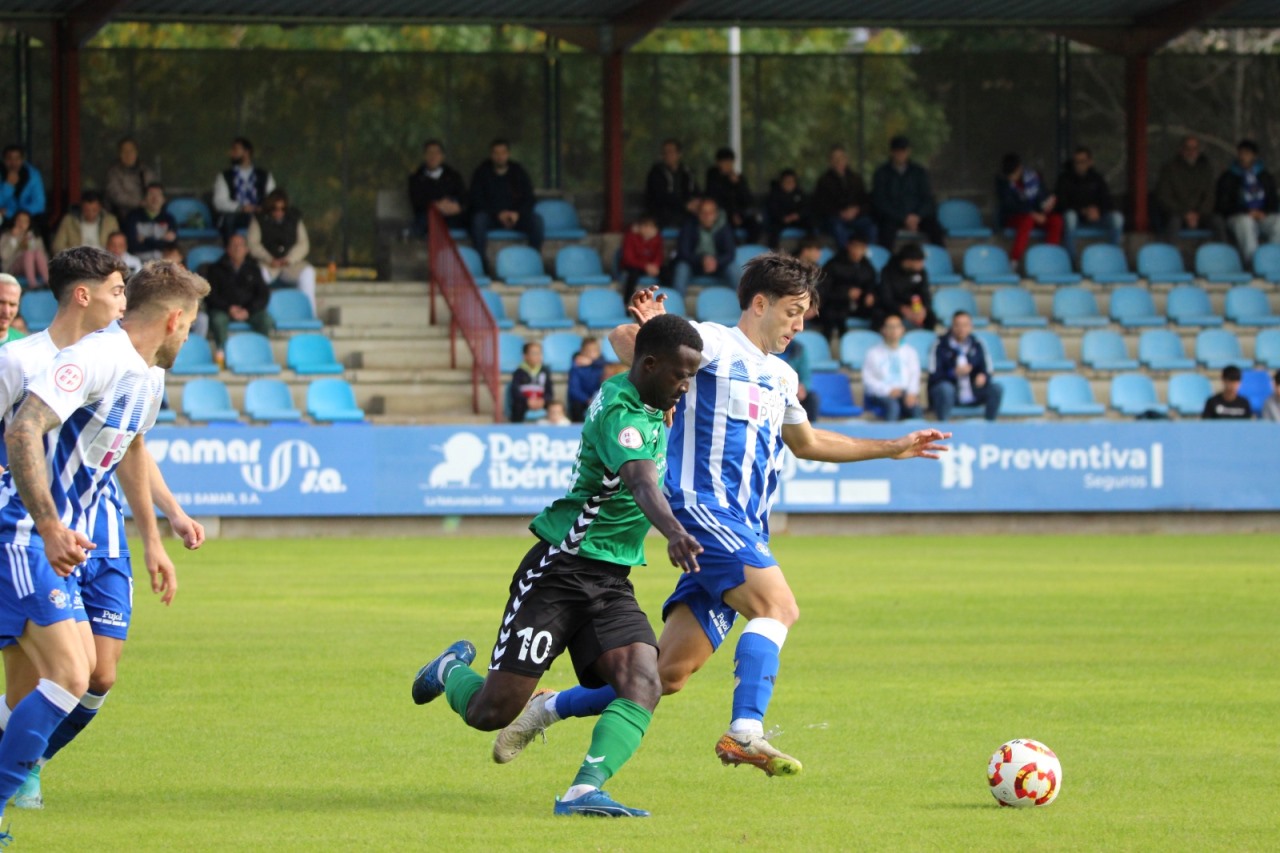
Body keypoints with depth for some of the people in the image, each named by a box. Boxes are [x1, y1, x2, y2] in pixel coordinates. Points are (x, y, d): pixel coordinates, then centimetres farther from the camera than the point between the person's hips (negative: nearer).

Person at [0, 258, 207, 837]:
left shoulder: (149, 377, 14)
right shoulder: (95, 357, -17)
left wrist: (152, 540, 39)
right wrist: (50, 528, -35)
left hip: (65, 541, 10)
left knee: (85, 681, 7)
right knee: (71, 678, -19)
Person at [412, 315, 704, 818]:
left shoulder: (624, 394, 8)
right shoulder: (622, 416, -21)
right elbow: (642, 484, -42)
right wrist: (674, 532, -59)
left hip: (611, 583, 8)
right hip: (559, 573, -8)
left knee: (643, 685, -20)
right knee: (491, 712, -3)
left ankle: (584, 791, -30)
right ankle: (453, 671, 32)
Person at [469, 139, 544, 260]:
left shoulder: (518, 172, 8)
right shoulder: (481, 173, 2)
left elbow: (528, 199, 4)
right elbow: (477, 200, -5)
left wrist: (517, 213, -18)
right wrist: (498, 214, -19)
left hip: (515, 217, 2)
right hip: (490, 216, -2)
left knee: (536, 220, -27)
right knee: (478, 220, -36)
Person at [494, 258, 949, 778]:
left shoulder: (781, 378, 23)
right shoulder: (713, 345, -2)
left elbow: (805, 443, 39)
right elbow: (624, 339, -7)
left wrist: (893, 449, 39)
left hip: (744, 531, 8)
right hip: (703, 507, -8)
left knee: (669, 672, 2)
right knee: (777, 606, -28)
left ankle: (548, 710, 16)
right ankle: (745, 733, -36)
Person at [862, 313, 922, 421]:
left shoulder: (909, 353, 14)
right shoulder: (873, 354, 6)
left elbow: (914, 376, 5)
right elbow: (868, 380, -1)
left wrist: (912, 393, -15)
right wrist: (888, 391, -15)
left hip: (904, 394, 2)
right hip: (879, 395, -2)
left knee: (914, 407, -32)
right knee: (892, 405, -37)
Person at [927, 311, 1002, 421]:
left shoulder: (977, 345, 5)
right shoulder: (940, 345, -7)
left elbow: (986, 370, 7)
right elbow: (934, 375, -11)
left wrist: (983, 376, -18)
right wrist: (955, 372, -27)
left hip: (972, 395, 4)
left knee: (996, 388, -20)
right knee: (945, 388, -37)